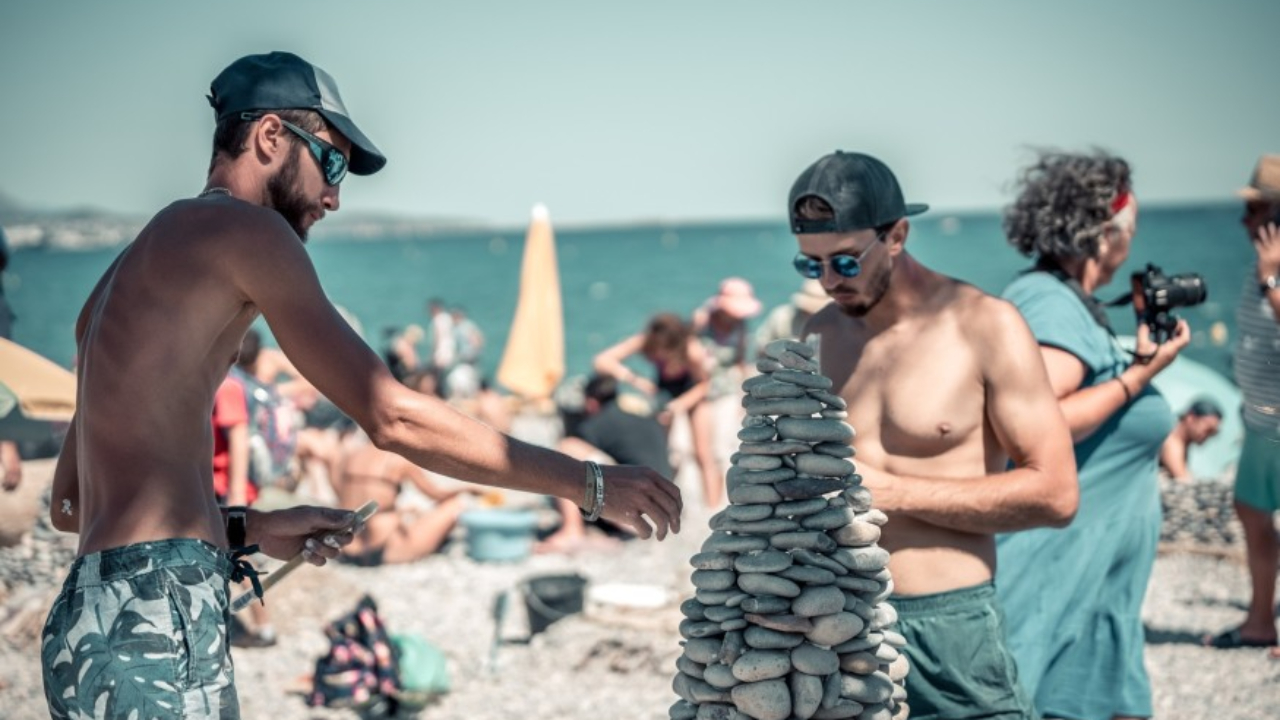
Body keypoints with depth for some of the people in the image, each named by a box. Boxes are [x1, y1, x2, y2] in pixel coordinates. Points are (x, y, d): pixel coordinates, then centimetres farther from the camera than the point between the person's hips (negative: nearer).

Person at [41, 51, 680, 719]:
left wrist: (250, 530, 19)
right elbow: (392, 417, -12)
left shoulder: (125, 273, 24)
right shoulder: (243, 226, -3)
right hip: (156, 617, -10)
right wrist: (595, 484, -7)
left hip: (89, 621, 10)